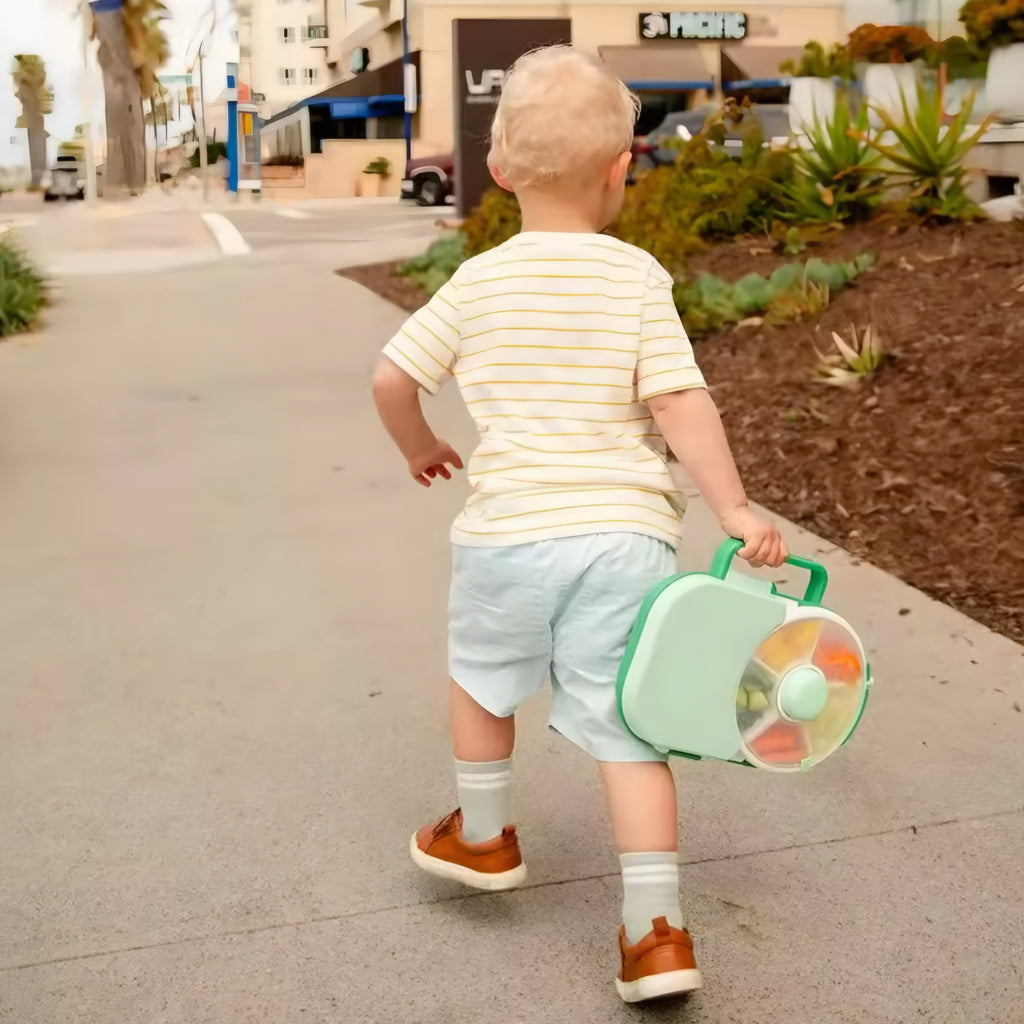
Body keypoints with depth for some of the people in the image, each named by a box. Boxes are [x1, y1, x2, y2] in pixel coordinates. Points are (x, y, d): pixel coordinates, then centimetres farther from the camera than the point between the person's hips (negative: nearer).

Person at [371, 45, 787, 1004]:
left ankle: (483, 834, 44)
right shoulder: (637, 277, -1)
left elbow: (391, 377, 5)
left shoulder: (478, 282, 2)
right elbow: (681, 404, -8)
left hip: (508, 533, 1)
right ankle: (656, 928, 8)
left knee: (482, 677, 27)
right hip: (624, 534, 0)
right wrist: (735, 510, -4)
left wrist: (419, 448, 24)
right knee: (625, 730, 7)